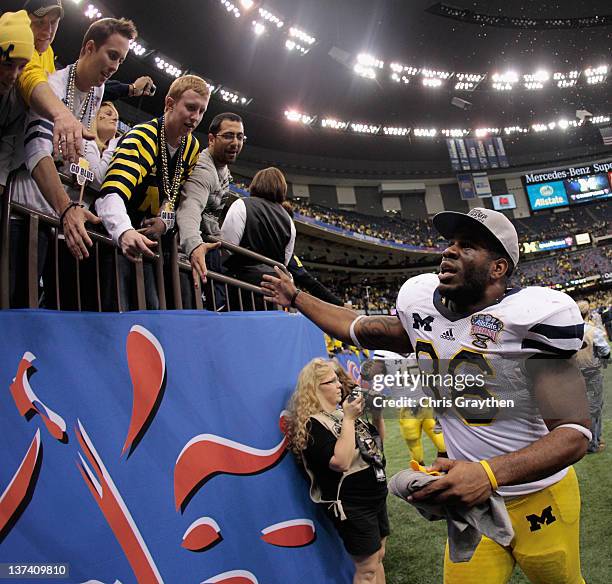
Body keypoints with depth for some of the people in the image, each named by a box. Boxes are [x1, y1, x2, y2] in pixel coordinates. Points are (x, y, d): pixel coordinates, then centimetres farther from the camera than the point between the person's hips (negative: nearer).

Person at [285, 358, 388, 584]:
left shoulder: (342, 411, 6)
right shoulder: (312, 424, -19)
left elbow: (377, 443, 12)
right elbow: (341, 462, -30)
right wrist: (348, 419, -26)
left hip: (375, 498, 8)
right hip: (351, 505, -8)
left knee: (378, 557, 20)